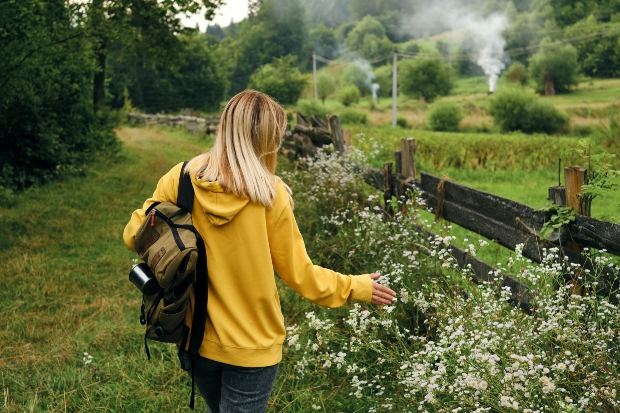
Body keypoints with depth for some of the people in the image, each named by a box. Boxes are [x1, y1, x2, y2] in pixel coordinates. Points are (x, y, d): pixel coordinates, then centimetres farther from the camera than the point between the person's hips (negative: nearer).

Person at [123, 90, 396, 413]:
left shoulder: (182, 178, -11)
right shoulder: (270, 195, -18)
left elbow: (135, 236, -4)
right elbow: (298, 272, -8)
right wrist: (355, 286, 6)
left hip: (197, 336, 3)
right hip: (252, 345, -3)